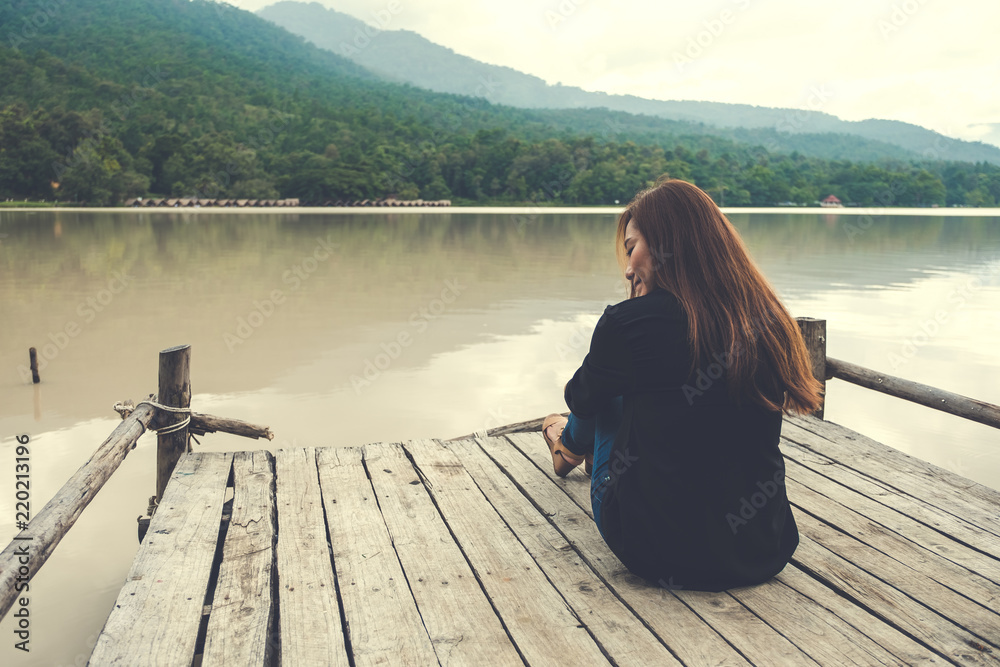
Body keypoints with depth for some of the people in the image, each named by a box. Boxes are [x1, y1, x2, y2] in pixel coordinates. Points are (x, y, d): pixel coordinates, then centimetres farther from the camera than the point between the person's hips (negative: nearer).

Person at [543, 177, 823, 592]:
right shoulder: (768, 321, -3)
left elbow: (580, 398, 3)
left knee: (605, 396, 19)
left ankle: (571, 446, 55)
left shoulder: (631, 322, -18)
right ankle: (583, 446, 60)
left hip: (656, 552, -5)